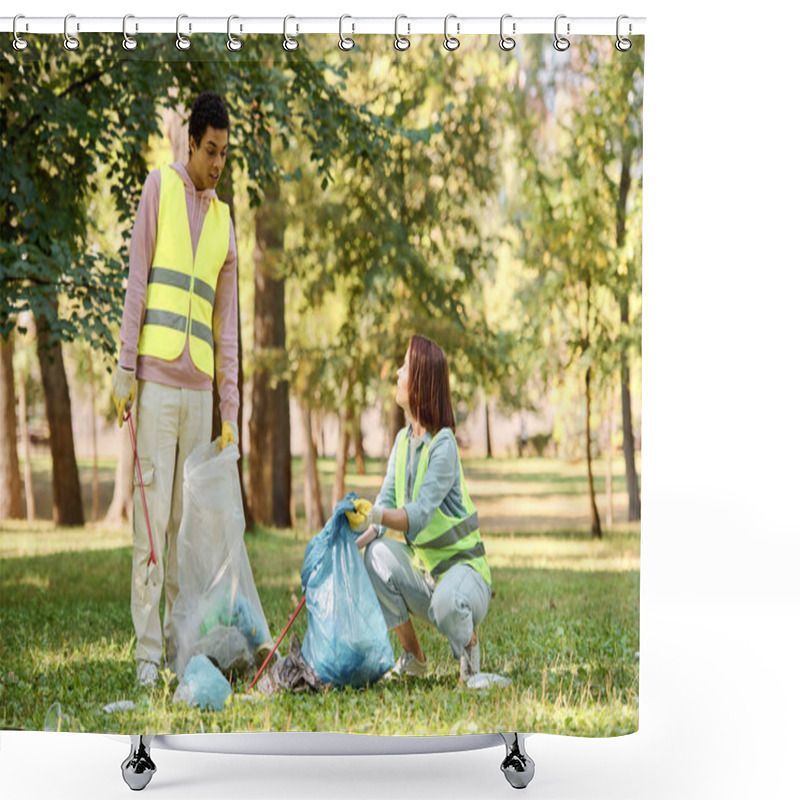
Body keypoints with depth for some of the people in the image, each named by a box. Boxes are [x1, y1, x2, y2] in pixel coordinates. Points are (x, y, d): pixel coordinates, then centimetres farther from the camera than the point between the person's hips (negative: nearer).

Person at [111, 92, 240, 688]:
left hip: (200, 387, 5)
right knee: (154, 515, -6)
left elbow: (228, 325, 16)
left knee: (187, 520, 7)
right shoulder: (160, 188, 4)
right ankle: (148, 651, -3)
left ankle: (179, 638, 15)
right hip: (156, 377, -4)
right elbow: (137, 281, -1)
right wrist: (126, 367, -8)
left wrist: (231, 415, 11)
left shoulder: (225, 222, 17)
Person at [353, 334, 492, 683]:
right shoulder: (403, 439, 6)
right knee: (375, 554, -22)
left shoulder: (443, 445, -19)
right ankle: (413, 658, -6)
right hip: (421, 568, 7)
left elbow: (419, 515, -28)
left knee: (447, 603, -39)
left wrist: (377, 515, -44)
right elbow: (386, 500, -1)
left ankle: (470, 645, 0)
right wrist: (368, 532, -22)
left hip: (464, 568, -7)